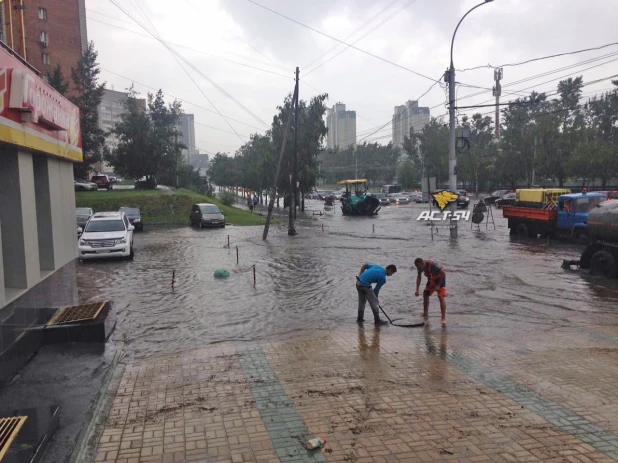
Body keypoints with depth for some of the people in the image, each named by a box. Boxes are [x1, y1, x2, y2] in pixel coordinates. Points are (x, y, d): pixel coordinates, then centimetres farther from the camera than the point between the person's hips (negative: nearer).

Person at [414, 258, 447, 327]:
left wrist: (438, 285, -29)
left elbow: (443, 274, -28)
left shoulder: (433, 265, -36)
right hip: (431, 279, 7)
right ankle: (425, 313, 23)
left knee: (441, 297, -16)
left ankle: (444, 318, -17)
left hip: (440, 278, -7)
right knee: (425, 294, 8)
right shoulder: (420, 267, -15)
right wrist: (417, 289, -8)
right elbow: (419, 277, 0)